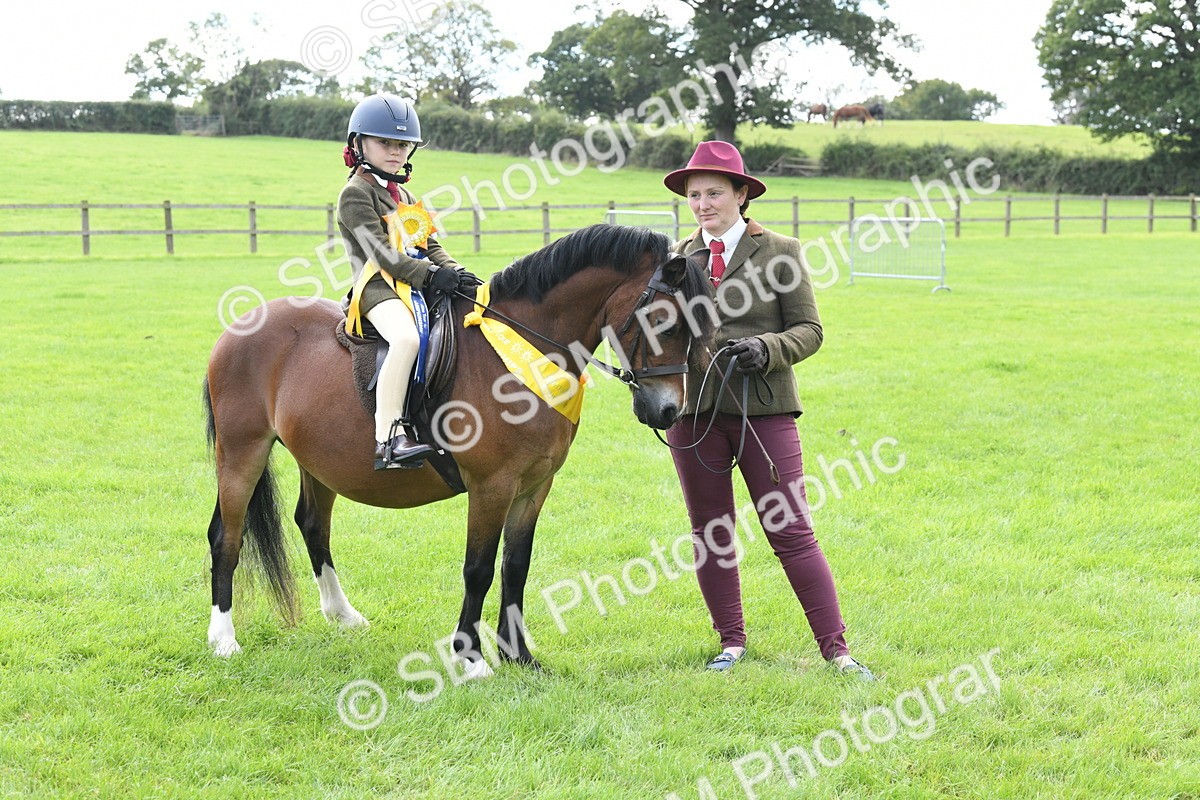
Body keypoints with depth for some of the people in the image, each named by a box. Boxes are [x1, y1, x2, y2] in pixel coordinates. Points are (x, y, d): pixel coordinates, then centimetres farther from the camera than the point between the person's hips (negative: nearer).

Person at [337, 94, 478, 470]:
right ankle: (387, 439, -43)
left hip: (418, 285, 9)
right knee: (406, 338, -38)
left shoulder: (403, 195, 28)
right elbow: (380, 251, -12)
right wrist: (430, 275, -21)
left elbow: (430, 245, 24)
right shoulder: (356, 193, -1)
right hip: (378, 287, -9)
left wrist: (454, 271, 2)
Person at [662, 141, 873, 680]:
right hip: (692, 408, 4)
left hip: (763, 409, -4)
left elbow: (809, 330, 0)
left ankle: (835, 649, 1)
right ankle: (731, 642, 22)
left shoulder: (779, 252, 1)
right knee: (708, 532, 10)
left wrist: (767, 349, -18)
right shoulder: (677, 257, 10)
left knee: (791, 532, -4)